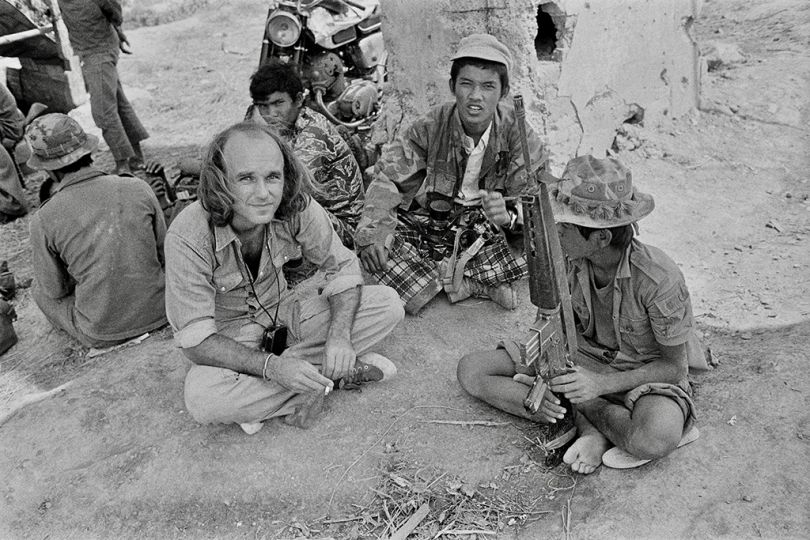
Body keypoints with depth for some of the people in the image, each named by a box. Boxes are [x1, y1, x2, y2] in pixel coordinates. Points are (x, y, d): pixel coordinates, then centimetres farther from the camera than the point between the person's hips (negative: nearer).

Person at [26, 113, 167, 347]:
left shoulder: (44, 220, -13)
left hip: (102, 334, -3)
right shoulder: (137, 188, -9)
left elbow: (56, 290, -1)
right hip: (159, 312, 3)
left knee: (42, 293, 26)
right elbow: (164, 251, 1)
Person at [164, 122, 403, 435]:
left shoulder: (296, 207, -19)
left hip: (284, 314, 3)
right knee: (200, 399, -36)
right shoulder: (188, 238, -28)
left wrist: (339, 334, -26)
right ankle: (331, 374, -17)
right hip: (229, 335, -3)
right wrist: (272, 366, -38)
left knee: (388, 304, -14)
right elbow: (195, 339, -25)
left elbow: (341, 266, -8)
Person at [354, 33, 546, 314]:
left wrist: (509, 215, -41)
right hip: (426, 224, 1)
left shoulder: (515, 130, -13)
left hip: (485, 229, 0)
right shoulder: (431, 127, -12)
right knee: (374, 245, -26)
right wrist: (372, 231, -30)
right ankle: (477, 286, -22)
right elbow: (388, 177, -12)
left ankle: (445, 274, -19)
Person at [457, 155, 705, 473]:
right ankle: (593, 427, -16)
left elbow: (674, 366, -16)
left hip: (646, 374, -5)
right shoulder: (569, 260, -13)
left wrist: (601, 384, -28)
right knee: (471, 371, -11)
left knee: (654, 441, -41)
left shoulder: (659, 280, -27)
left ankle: (586, 409, -9)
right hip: (584, 359, 6)